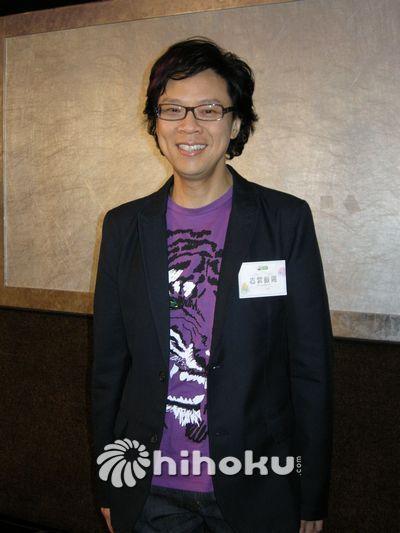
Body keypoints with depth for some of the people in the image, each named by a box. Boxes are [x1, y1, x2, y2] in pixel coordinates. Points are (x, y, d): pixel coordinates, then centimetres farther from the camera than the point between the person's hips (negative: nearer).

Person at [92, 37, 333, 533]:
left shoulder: (287, 219, -7)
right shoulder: (123, 225, 0)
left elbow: (311, 367, -5)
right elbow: (108, 363, 4)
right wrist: (108, 487, 8)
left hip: (255, 491, -1)